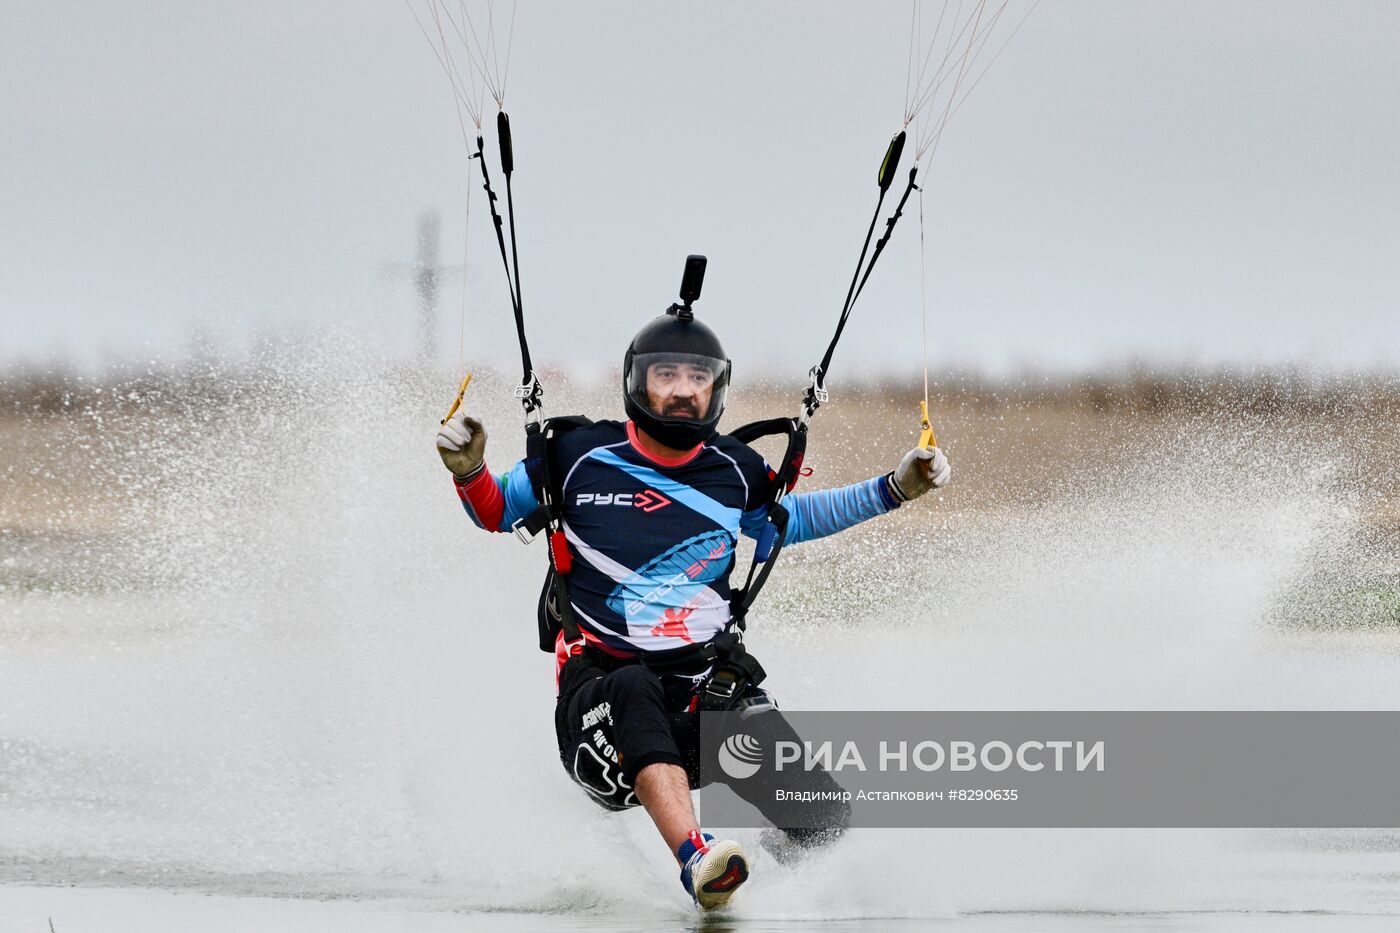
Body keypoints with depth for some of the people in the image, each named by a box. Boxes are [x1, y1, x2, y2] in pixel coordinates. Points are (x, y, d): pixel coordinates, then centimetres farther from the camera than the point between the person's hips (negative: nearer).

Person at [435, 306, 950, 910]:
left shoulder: (735, 473, 8)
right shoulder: (580, 458, 0)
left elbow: (791, 520, 27)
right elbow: (496, 513, 13)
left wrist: (896, 488, 19)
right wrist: (469, 470, -8)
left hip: (711, 678, 3)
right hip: (601, 678, -3)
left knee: (823, 819, -17)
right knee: (635, 693, -42)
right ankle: (695, 860, -60)